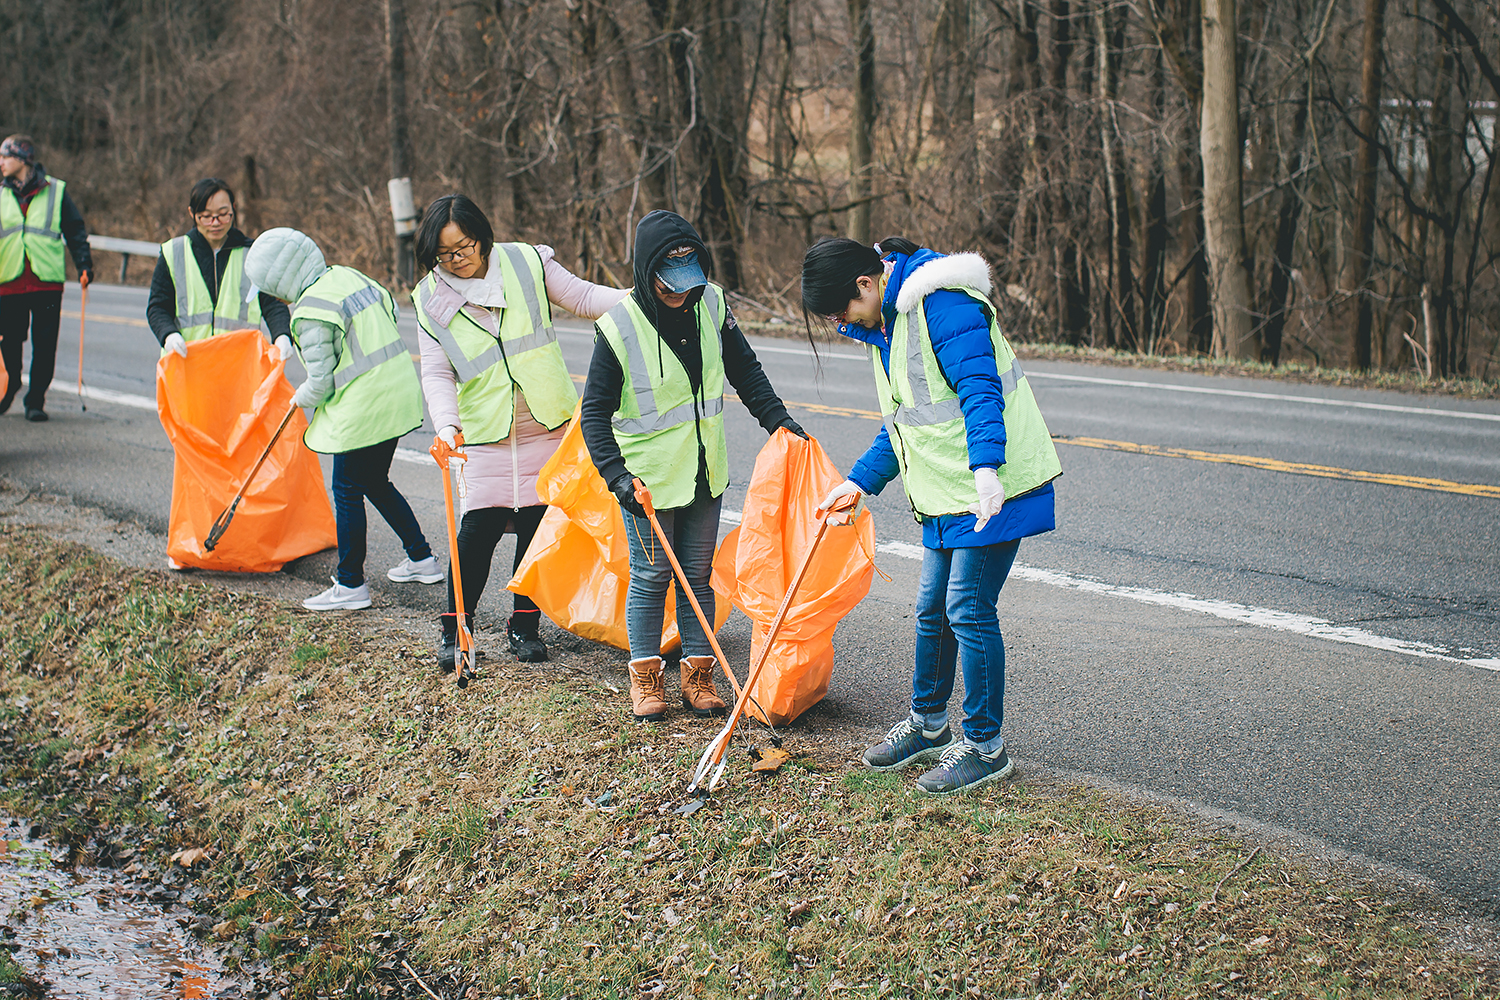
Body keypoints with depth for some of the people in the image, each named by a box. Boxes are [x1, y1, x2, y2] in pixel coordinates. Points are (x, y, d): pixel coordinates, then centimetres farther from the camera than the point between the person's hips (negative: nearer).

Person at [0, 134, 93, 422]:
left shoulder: (55, 191, 5)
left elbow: (75, 231, 9)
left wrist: (84, 265, -1)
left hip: (47, 281, -2)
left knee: (45, 345, -3)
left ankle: (36, 401, 6)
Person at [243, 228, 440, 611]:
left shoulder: (311, 312, -18)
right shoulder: (350, 276, 7)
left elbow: (321, 382, -16)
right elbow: (390, 309, 21)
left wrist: (300, 398, 5)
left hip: (362, 408, -9)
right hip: (398, 393, 9)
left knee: (348, 493, 2)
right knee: (376, 483, 22)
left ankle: (351, 586, 8)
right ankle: (421, 558, 29)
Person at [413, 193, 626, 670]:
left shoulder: (527, 263, -1)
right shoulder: (432, 300, -1)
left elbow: (581, 296, 2)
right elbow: (437, 374, -3)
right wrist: (446, 423, -21)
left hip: (548, 425, 1)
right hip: (485, 432, -1)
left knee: (537, 523, 3)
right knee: (480, 527, -10)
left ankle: (525, 625, 19)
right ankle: (454, 629, 5)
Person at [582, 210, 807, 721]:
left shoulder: (711, 304, -5)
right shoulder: (620, 327, -18)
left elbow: (745, 370, 11)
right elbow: (595, 411, -14)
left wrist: (777, 419, 2)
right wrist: (617, 477, -23)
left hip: (705, 470, 4)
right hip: (649, 475, -4)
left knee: (698, 573, 11)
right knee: (651, 575, 4)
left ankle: (697, 673, 21)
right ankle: (645, 676, 19)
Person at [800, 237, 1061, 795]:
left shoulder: (943, 304, -17)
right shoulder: (884, 325, 14)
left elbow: (980, 387, -27)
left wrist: (985, 467, -39)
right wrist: (861, 481, 14)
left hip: (992, 491, -10)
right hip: (945, 495, 10)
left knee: (968, 611, -6)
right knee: (932, 608, 16)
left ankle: (985, 746, 5)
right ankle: (928, 722, 33)